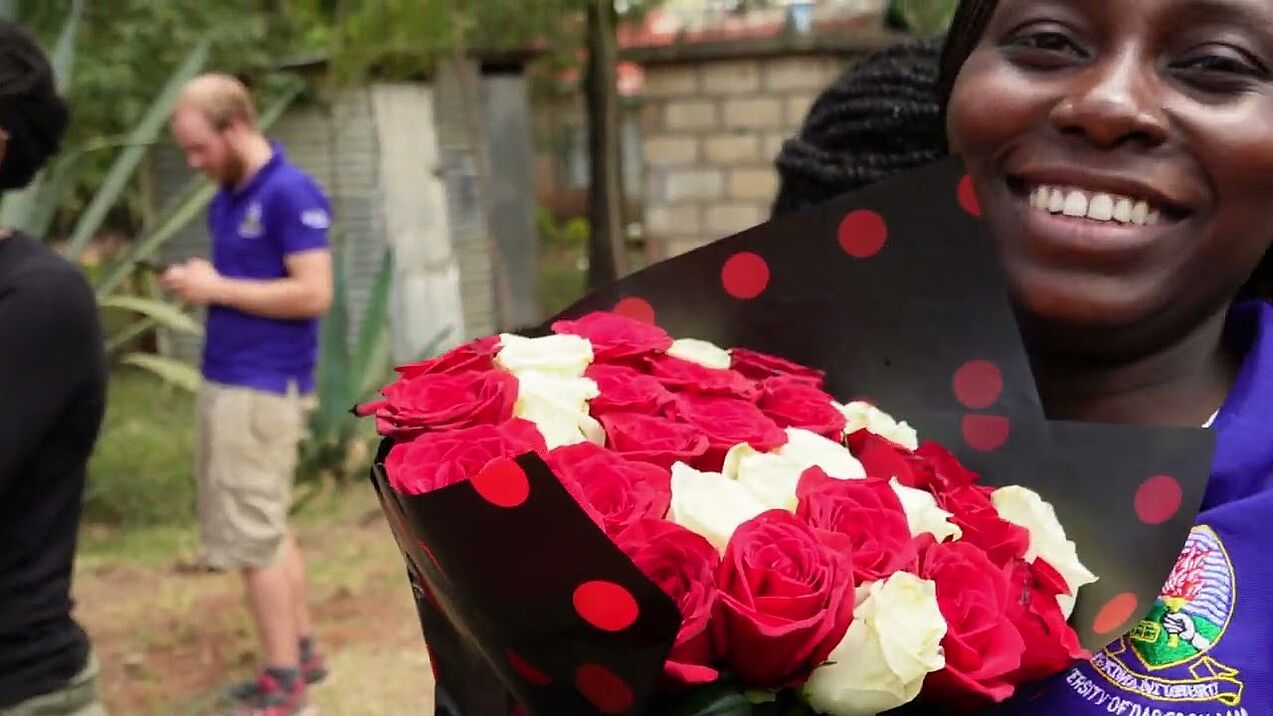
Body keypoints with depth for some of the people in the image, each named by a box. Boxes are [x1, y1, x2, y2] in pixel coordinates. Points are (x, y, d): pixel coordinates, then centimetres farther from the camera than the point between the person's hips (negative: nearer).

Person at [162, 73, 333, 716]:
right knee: (266, 527, 15)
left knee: (250, 535, -4)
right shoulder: (225, 198, 12)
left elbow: (314, 294, -19)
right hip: (226, 380, 9)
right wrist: (197, 281, 1)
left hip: (263, 388, -9)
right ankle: (301, 651, 26)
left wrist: (219, 288, -16)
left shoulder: (291, 193, -14)